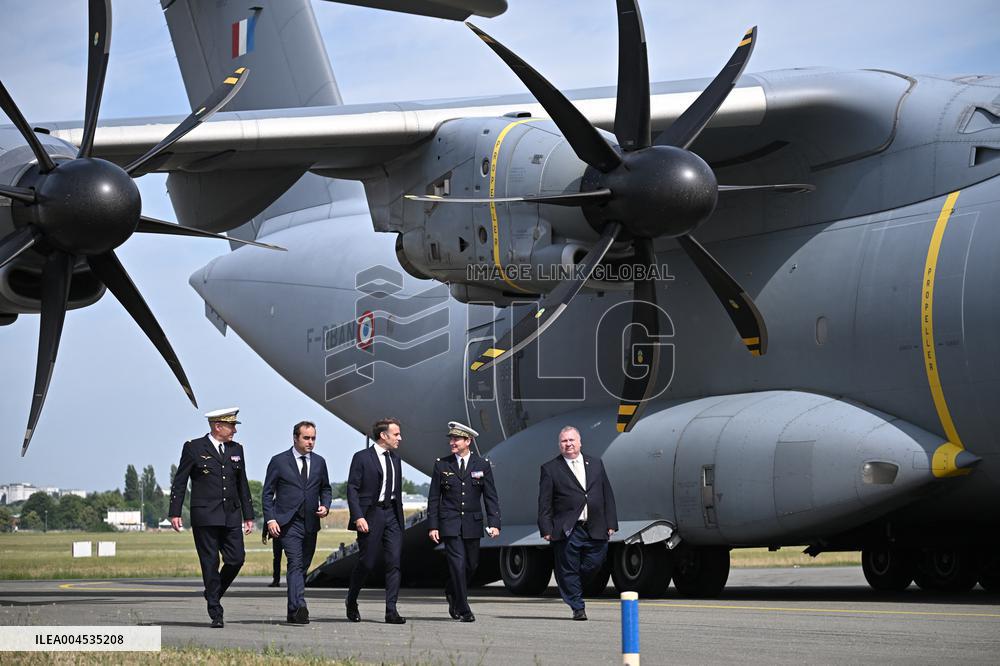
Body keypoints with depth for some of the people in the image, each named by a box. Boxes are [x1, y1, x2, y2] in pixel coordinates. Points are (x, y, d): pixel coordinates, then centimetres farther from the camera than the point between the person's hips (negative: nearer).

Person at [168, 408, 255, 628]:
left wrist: (248, 516, 16)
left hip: (231, 517, 5)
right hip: (205, 517, -4)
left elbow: (242, 484, 18)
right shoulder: (194, 448, 0)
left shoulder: (236, 449, 14)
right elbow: (179, 482, 0)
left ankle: (213, 594, 21)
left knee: (236, 559, -4)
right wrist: (175, 513, -7)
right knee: (210, 564, -3)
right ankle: (216, 614, 1)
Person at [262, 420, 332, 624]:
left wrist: (325, 506, 2)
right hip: (288, 522, -5)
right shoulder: (279, 461, 0)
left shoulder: (319, 462, 12)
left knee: (303, 567, 8)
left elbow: (326, 489, 23)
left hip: (311, 523, 5)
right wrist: (270, 519, -10)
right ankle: (299, 608, -28)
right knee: (295, 564, -18)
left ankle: (293, 611, 18)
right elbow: (267, 493, 1)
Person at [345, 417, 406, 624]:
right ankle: (351, 603, 23)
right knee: (366, 562, -1)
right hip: (370, 515, -5)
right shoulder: (362, 458, -5)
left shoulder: (395, 459, 15)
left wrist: (399, 516, 15)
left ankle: (391, 611, -5)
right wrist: (358, 517, -18)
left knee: (394, 562, -4)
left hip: (392, 514, 5)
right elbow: (352, 489, -9)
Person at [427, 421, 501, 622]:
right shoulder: (442, 465, 3)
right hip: (450, 523, -2)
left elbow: (491, 497, 3)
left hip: (473, 523, 2)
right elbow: (433, 498, 5)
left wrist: (494, 523, -8)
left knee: (471, 565, 8)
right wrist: (432, 526, -2)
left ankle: (452, 593, 35)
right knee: (458, 563, -11)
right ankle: (463, 609, -7)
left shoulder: (482, 465, 3)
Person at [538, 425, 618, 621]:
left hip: (595, 530, 3)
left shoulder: (596, 464, 14)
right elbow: (544, 503, 0)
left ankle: (572, 587, 30)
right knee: (569, 570, 0)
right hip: (566, 531, -3)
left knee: (594, 564, 3)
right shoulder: (550, 469, 3)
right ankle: (577, 608, 10)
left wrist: (611, 524, 7)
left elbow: (607, 495, 14)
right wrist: (546, 529, -8)